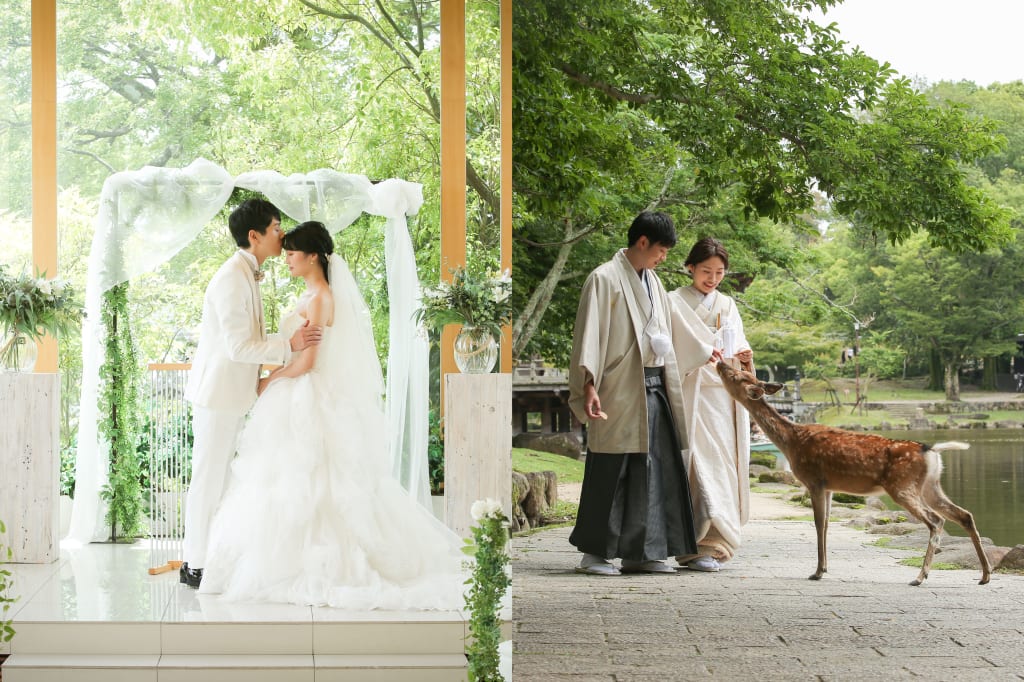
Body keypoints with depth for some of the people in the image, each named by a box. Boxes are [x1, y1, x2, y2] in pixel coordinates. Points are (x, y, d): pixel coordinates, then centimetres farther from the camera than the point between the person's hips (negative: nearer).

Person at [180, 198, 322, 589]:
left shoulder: (247, 275, 12)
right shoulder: (233, 278, -20)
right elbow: (238, 347, -24)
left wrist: (290, 341, 13)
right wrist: (288, 346, -23)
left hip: (232, 394, 10)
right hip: (218, 393, -10)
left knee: (222, 478, 15)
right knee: (209, 479, -2)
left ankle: (208, 556, 23)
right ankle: (195, 566, 5)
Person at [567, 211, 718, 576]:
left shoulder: (652, 282, 18)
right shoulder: (605, 279, -7)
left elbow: (670, 330, 31)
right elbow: (589, 333, -13)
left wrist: (707, 353, 39)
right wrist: (589, 385, -22)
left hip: (654, 387, 8)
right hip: (620, 391, -8)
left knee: (656, 469, 6)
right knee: (611, 471, -4)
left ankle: (641, 552, 11)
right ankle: (594, 552, 4)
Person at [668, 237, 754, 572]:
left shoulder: (727, 305, 19)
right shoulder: (675, 303, 2)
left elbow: (738, 345, 20)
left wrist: (745, 358, -3)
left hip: (724, 398, 5)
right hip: (692, 396, -5)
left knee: (722, 466, 0)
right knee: (699, 465, -12)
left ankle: (714, 543, 4)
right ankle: (703, 546, -12)